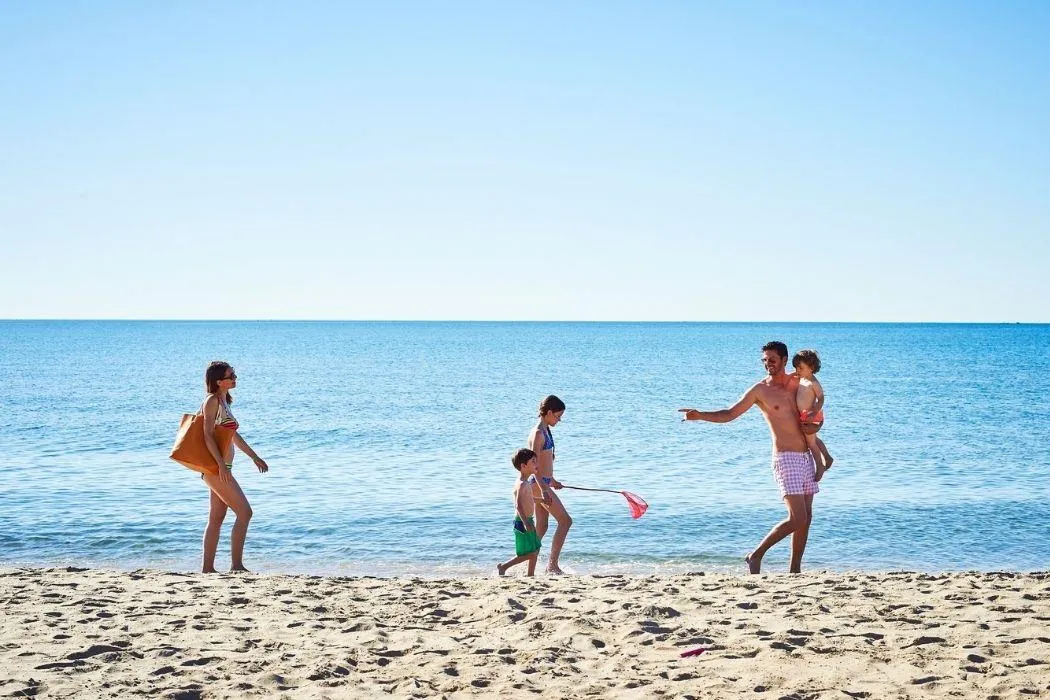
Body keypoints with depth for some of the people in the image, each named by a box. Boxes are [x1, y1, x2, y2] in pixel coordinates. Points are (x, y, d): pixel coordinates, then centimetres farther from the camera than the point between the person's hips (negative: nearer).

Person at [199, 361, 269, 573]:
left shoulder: (224, 401, 17)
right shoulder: (212, 401, -11)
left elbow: (234, 436, 25)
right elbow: (208, 435, -19)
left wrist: (255, 457, 28)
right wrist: (221, 464, -26)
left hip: (221, 468, 9)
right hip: (216, 466, -9)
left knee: (216, 518, 10)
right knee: (244, 512, -10)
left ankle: (207, 568, 12)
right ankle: (236, 564, -8)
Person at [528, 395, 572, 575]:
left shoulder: (545, 431, 14)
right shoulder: (538, 433, -16)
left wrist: (552, 481, 35)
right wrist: (544, 490, -28)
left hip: (543, 483, 10)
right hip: (540, 484, -10)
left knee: (541, 528, 11)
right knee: (565, 520, -9)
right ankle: (552, 564, -9)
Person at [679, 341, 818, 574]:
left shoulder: (796, 382, 9)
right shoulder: (760, 390, -4)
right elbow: (730, 414, -4)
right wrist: (700, 415, -16)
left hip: (806, 456, 6)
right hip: (786, 458, -6)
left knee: (806, 518, 7)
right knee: (796, 518, -15)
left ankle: (795, 570, 15)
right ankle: (756, 556, -2)